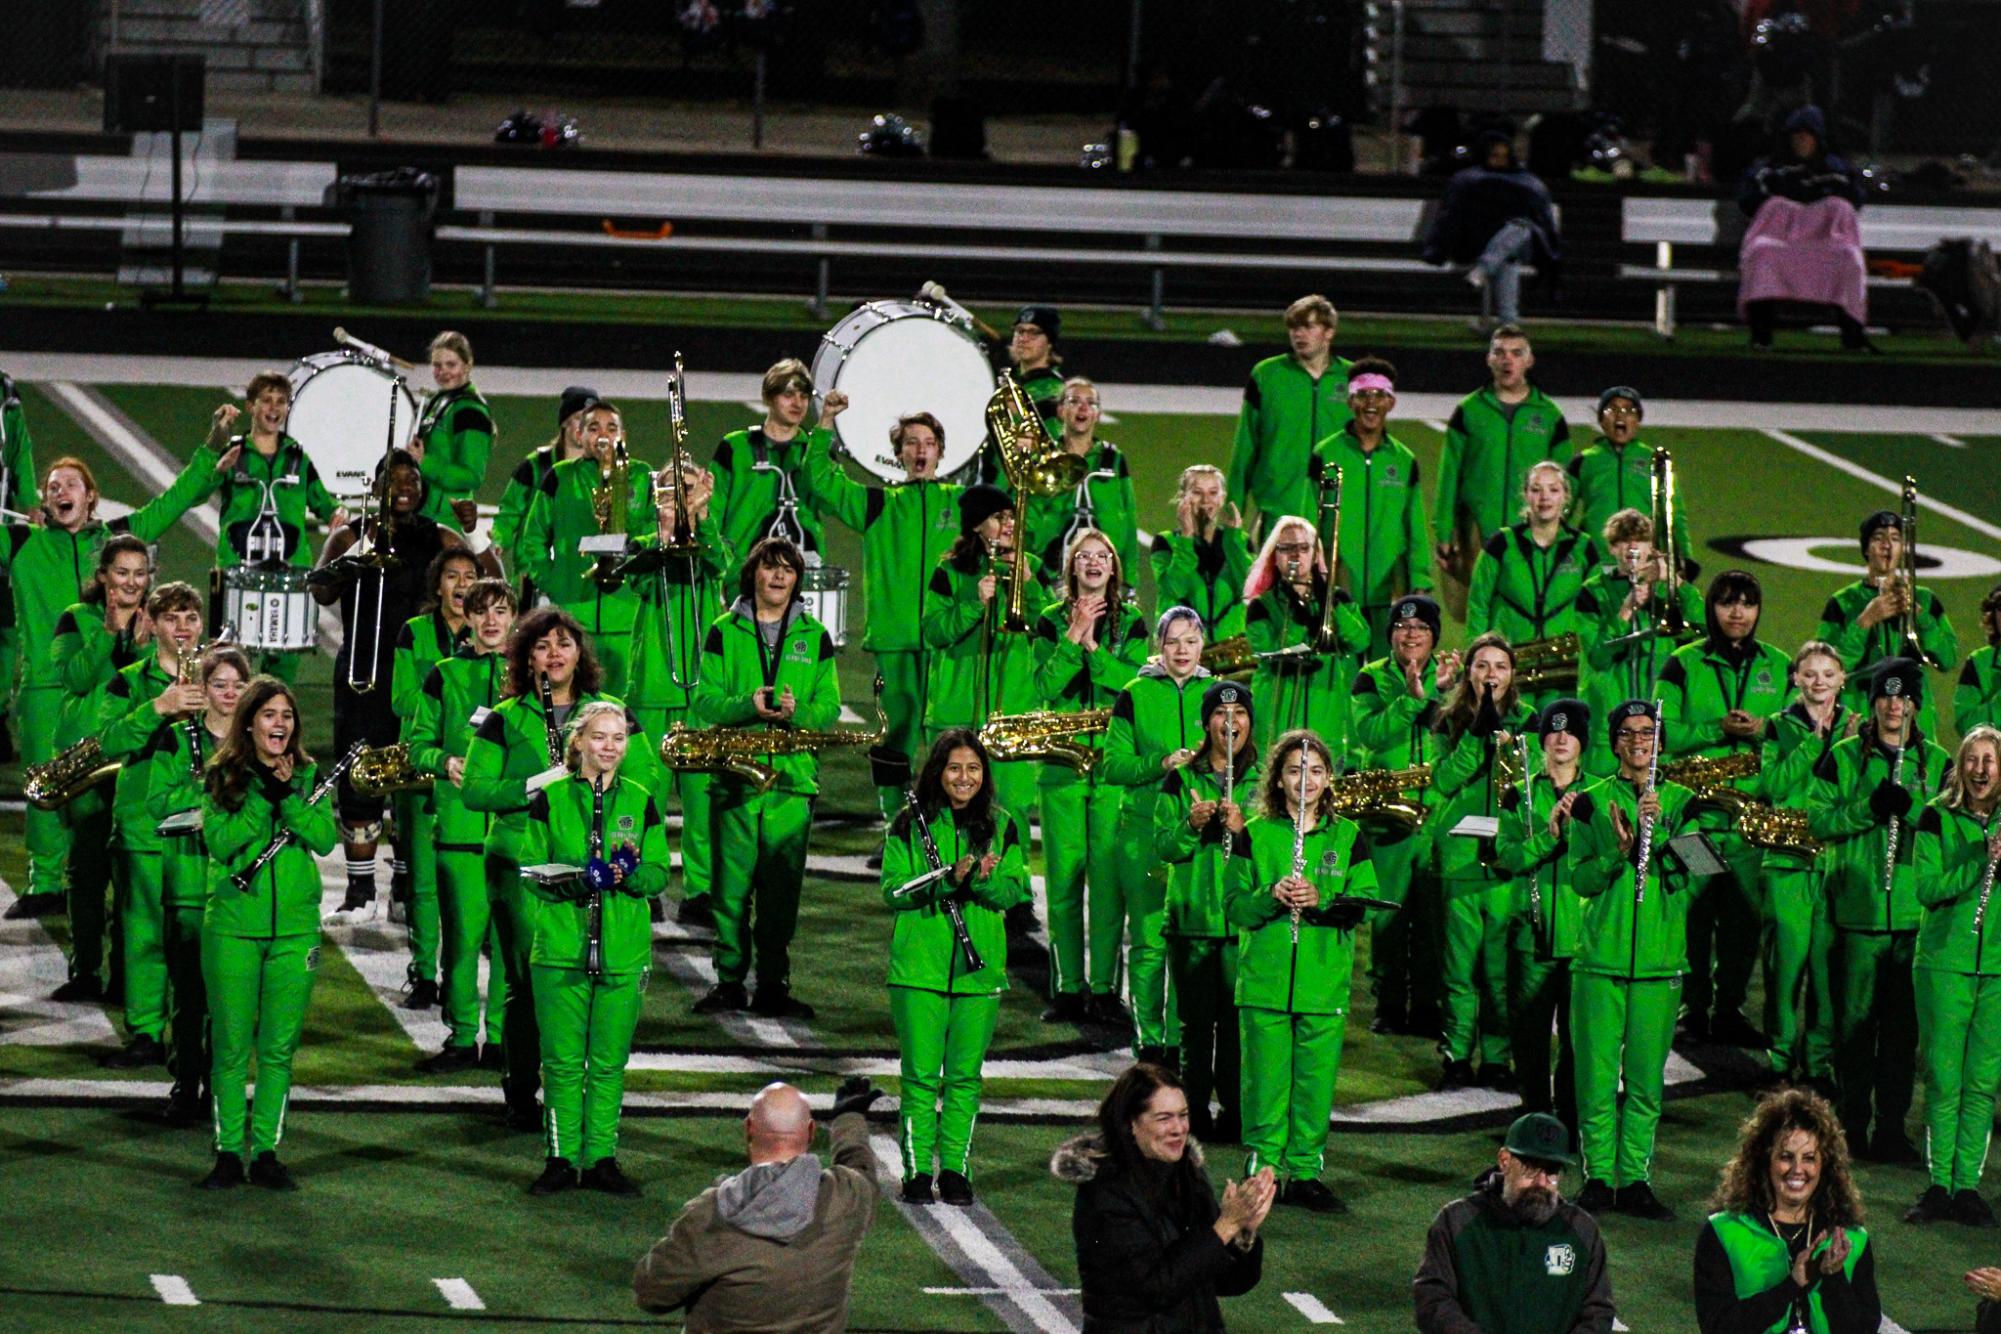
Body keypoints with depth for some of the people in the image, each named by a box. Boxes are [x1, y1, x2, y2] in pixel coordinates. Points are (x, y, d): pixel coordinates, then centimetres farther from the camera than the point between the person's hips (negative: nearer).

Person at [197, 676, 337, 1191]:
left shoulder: (308, 776, 7)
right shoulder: (222, 777, 2)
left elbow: (325, 839, -6)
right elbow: (221, 842, -11)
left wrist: (287, 795, -16)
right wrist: (263, 796, -17)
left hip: (295, 928, 2)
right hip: (233, 926, -2)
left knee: (279, 1046, 5)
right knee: (231, 1045, 1)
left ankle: (266, 1152, 12)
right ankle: (228, 1153, 9)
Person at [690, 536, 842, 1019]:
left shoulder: (814, 637, 11)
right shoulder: (725, 632, 7)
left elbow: (830, 708, 6)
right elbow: (705, 703, 1)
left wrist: (797, 712, -15)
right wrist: (749, 705, -18)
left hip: (793, 779, 1)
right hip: (734, 776, -1)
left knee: (782, 888, 0)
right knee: (731, 884, -1)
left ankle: (773, 984, 8)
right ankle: (729, 981, 8)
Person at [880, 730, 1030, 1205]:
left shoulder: (1002, 827, 8)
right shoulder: (909, 825, 2)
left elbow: (1014, 892, 3)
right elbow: (893, 891, -5)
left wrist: (983, 880, -18)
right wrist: (947, 878, -19)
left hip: (980, 965, 2)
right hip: (920, 965, -2)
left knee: (965, 1075, 5)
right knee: (921, 1075, -2)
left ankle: (955, 1168, 14)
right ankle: (917, 1172, 4)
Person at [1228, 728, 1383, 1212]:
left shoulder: (1348, 837, 9)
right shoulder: (1256, 835, 5)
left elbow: (1364, 904, 1)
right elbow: (1234, 905, 2)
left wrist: (1321, 899, -16)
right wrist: (1271, 896, -18)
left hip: (1326, 983, 1)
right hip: (1265, 981, -1)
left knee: (1317, 1079, 2)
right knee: (1266, 1079, -2)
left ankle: (1305, 1172, 12)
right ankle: (1263, 1168, 7)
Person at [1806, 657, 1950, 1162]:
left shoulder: (1936, 762, 9)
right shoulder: (1844, 757, 4)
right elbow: (1817, 819, -2)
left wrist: (1912, 808, -16)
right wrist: (1869, 809, -17)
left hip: (1916, 912, 2)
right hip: (1858, 908, -2)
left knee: (1903, 1025, 4)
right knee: (1856, 1021, 2)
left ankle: (1891, 1126, 11)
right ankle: (1853, 1124, 11)